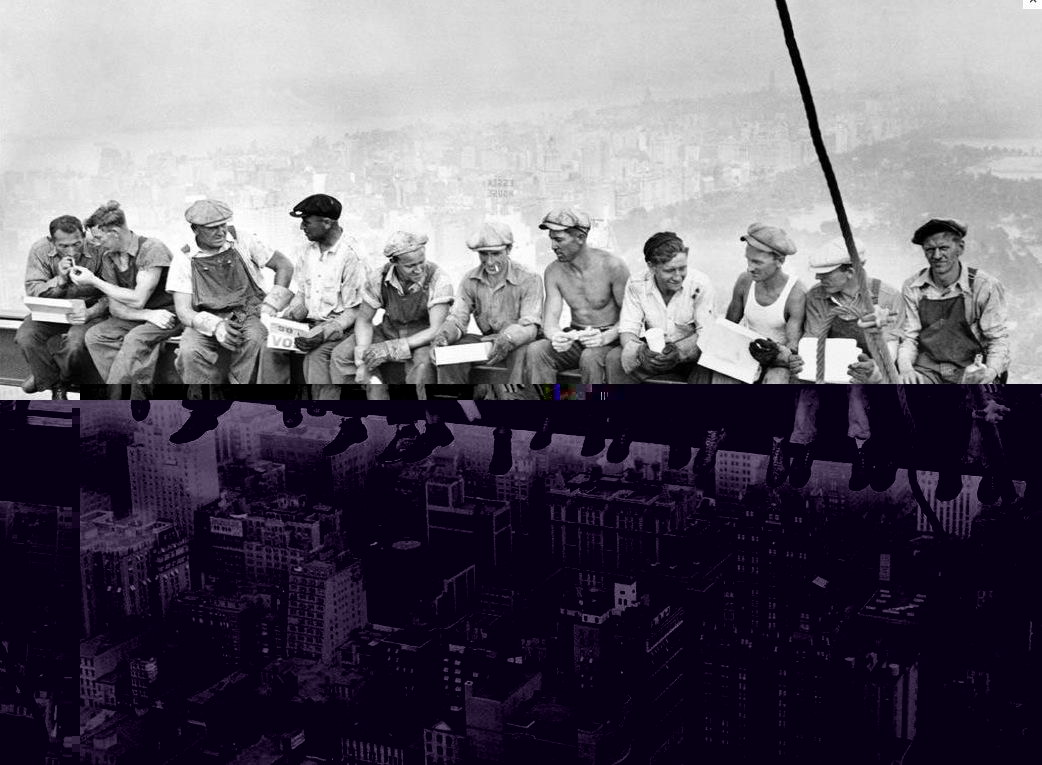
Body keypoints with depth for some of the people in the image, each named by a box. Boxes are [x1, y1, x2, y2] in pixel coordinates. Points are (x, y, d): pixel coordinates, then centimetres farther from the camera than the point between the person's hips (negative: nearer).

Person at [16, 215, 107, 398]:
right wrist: (60, 280, -28)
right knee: (24, 337, -23)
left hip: (87, 310, -3)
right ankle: (55, 383, 2)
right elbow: (32, 291, -10)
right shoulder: (40, 250, -12)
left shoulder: (97, 252, -18)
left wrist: (90, 313, -30)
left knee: (75, 344, -32)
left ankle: (45, 376, 4)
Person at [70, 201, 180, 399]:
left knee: (135, 339, -33)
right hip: (137, 317, 7)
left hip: (168, 313, -7)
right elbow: (115, 308, 0)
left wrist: (94, 281, -15)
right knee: (94, 336, -15)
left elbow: (137, 300, -21)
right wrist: (148, 315, -19)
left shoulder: (151, 249, -18)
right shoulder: (108, 257, 4)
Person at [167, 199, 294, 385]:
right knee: (190, 352, -33)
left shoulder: (242, 242, 4)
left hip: (248, 314, 0)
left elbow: (284, 266, 10)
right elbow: (183, 311, -4)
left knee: (254, 338, -36)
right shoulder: (184, 260, 1)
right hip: (206, 323, 0)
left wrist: (269, 307, -1)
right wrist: (215, 326, -24)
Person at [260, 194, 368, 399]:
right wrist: (288, 317, -5)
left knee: (316, 357, -33)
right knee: (272, 348, -16)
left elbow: (354, 311, -13)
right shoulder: (307, 251, 8)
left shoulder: (351, 256, -15)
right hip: (309, 321, 7)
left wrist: (323, 333, -24)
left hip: (340, 326, -6)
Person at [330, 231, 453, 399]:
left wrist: (392, 348, -30)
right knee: (341, 355, -14)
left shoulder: (439, 280, -22)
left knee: (423, 364, -38)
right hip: (388, 331, 4)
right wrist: (362, 361, -18)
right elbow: (364, 320, -1)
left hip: (424, 339, -4)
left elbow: (436, 330, -25)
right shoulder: (379, 279, -11)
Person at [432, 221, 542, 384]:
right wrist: (443, 335, -27)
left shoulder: (528, 280, -12)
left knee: (522, 350, -38)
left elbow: (529, 327, -21)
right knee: (448, 350, -22)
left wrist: (507, 340, -42)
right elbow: (457, 319, -3)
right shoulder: (470, 281, 3)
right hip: (485, 342, 4)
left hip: (517, 345, -4)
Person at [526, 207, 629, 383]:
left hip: (610, 338, -4)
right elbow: (550, 318, -6)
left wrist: (605, 337, -31)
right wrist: (555, 336, -31)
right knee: (536, 350, -24)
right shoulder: (553, 272, 1)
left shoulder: (611, 266, -13)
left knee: (590, 358, -37)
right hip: (575, 338, 4)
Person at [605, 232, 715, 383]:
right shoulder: (636, 285, -11)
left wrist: (678, 351, -36)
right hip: (652, 350, 2)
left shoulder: (699, 284, -16)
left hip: (688, 352, -2)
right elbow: (627, 331, -12)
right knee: (614, 358, -25)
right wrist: (641, 350, -36)